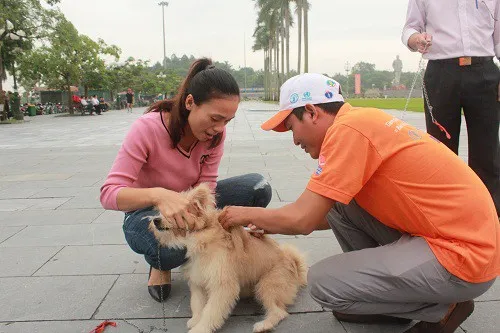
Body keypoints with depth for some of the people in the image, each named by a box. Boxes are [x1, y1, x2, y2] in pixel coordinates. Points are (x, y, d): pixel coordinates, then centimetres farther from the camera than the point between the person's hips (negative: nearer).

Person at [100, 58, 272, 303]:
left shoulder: (215, 132, -15)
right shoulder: (148, 128, -28)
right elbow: (109, 194, -31)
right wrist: (159, 195, -51)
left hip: (189, 204, 5)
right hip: (146, 210, -4)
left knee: (258, 187, -18)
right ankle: (161, 265, -1)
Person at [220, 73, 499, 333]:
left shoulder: (347, 129, -19)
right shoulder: (364, 121, 10)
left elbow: (302, 220, -19)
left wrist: (249, 214, -1)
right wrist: (269, 222, 17)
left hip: (464, 256, -9)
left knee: (324, 282, -12)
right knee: (333, 199, 7)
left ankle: (443, 306, 5)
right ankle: (383, 286, 16)